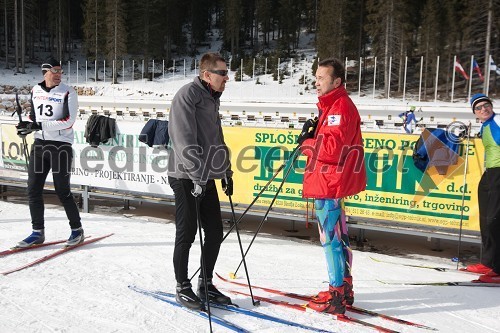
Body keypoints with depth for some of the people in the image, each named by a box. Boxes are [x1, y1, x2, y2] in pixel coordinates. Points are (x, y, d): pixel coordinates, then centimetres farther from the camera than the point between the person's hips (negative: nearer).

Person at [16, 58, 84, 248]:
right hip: (39, 145, 6)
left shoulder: (67, 93, -8)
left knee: (62, 191, -3)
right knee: (33, 190, 4)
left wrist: (40, 126, -22)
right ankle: (38, 232, 16)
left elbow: (68, 121, -17)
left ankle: (77, 229, 13)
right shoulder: (35, 91, 9)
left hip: (61, 146, -5)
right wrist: (28, 127, -1)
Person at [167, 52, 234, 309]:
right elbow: (185, 141, -21)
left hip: (207, 177, 9)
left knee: (215, 232, 9)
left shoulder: (212, 99, 16)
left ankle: (206, 284, 24)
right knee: (186, 234, 0)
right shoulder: (188, 95, -12)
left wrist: (226, 172, 22)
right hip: (186, 177, -9)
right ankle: (182, 288, 16)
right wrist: (197, 176, -24)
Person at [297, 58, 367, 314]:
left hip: (330, 181, -11)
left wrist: (306, 143, -10)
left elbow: (332, 147, -25)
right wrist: (313, 133, 2)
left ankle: (336, 297, 3)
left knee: (330, 238, -5)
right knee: (337, 236, 17)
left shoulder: (340, 106, -16)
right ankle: (344, 288, 30)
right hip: (331, 181, 11)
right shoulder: (331, 105, 17)